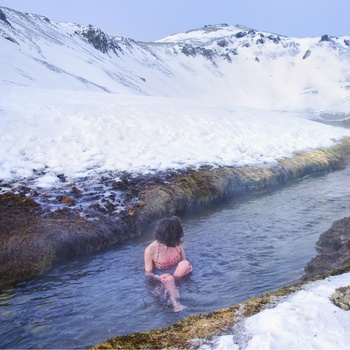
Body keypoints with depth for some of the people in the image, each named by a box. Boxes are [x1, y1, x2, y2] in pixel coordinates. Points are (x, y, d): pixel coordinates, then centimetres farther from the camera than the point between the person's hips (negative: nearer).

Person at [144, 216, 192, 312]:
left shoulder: (177, 243, -16)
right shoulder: (150, 250, -25)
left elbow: (183, 260, 1)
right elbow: (148, 272, -10)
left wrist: (186, 267, -22)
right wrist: (159, 278, -30)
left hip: (176, 272, 3)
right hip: (161, 277, -3)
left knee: (185, 265, -30)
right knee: (169, 279, -36)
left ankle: (170, 287, -17)